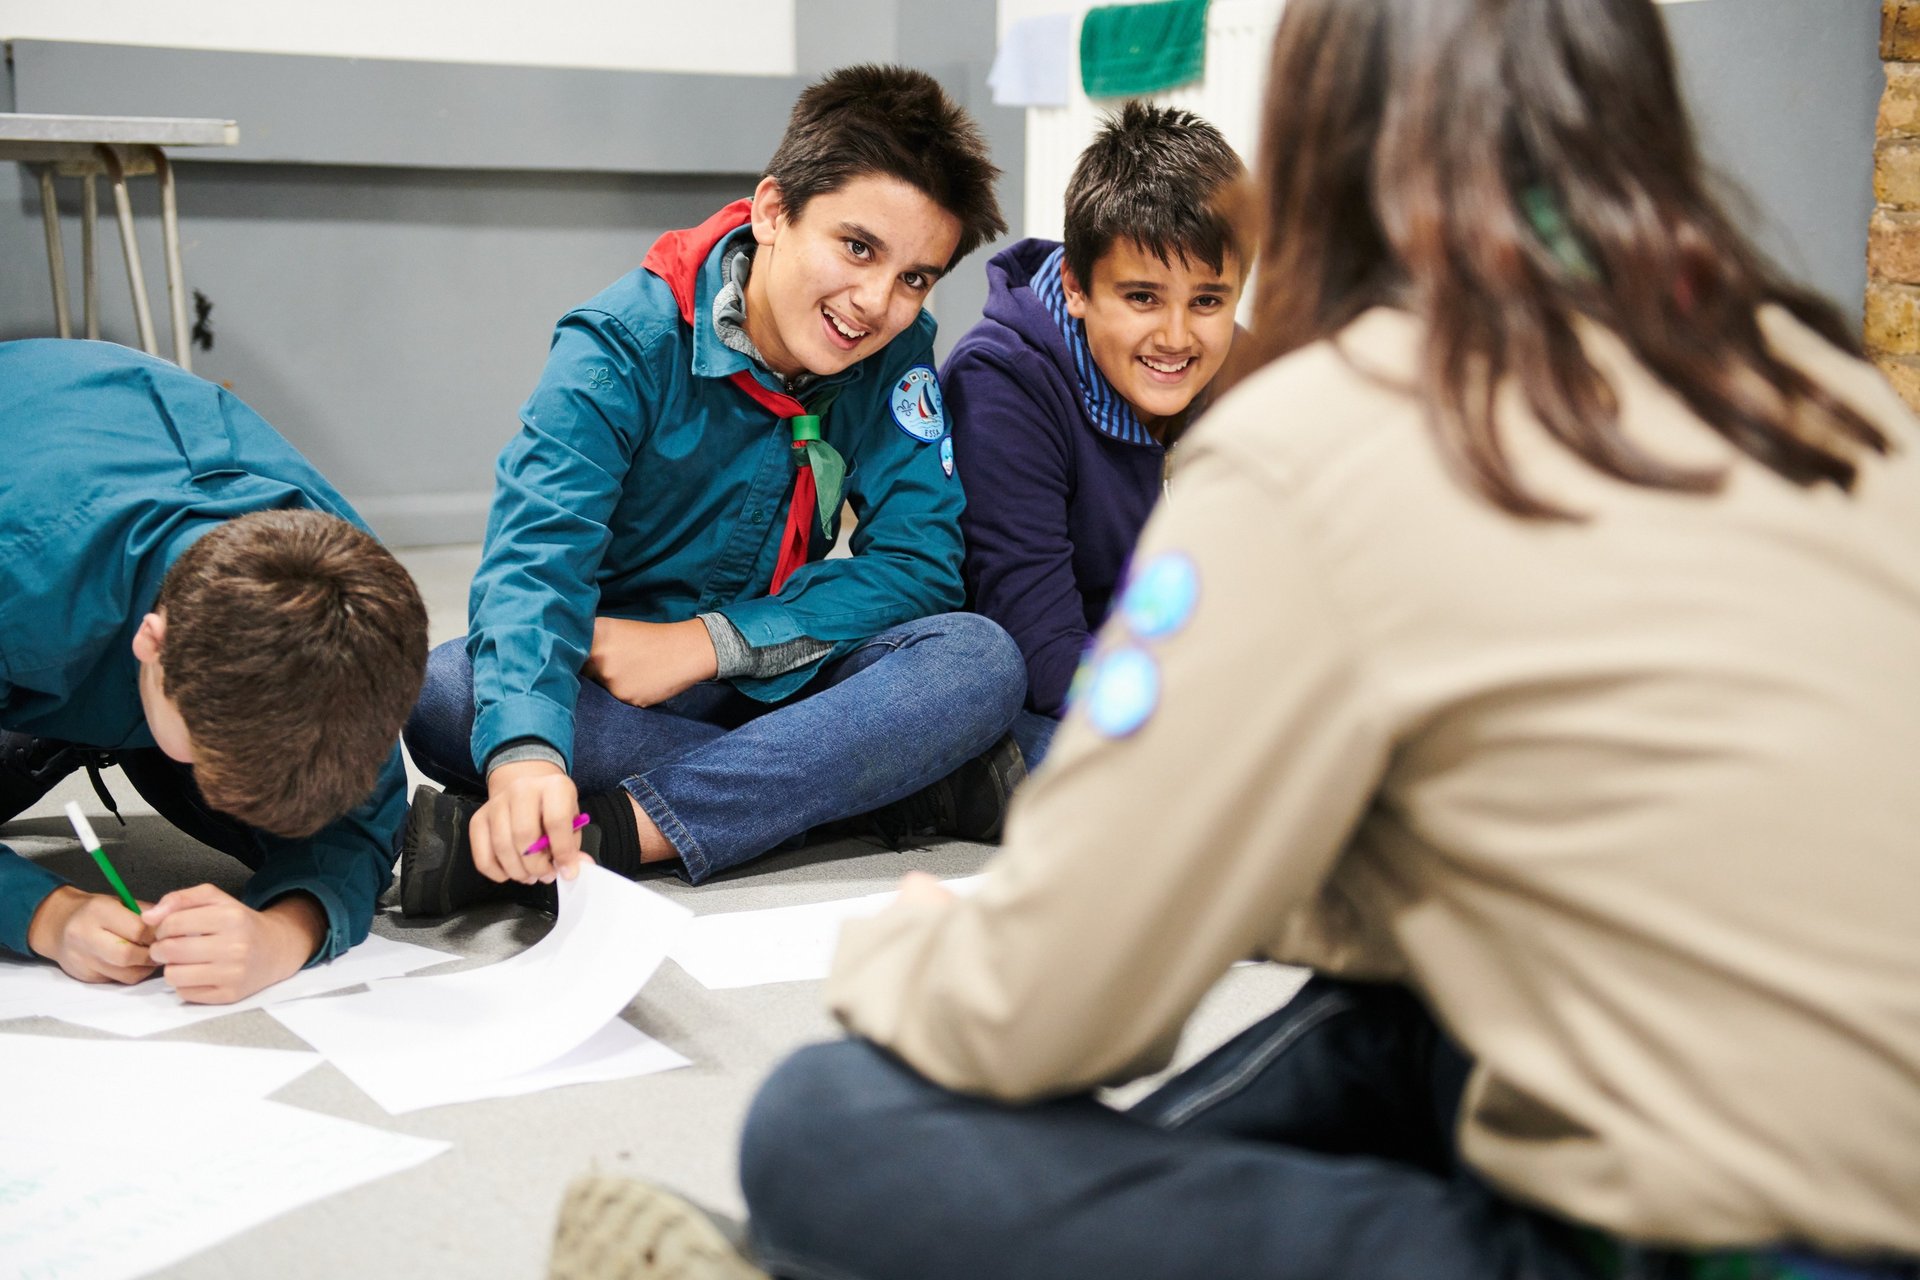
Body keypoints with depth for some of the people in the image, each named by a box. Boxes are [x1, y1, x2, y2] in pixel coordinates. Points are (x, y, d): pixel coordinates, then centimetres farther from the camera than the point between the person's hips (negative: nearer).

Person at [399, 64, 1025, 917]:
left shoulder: (899, 356, -5)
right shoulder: (627, 344, -16)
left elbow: (919, 561, -11)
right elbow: (536, 551, -29)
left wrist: (708, 640, -22)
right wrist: (524, 751, -49)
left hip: (776, 683, 2)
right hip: (613, 697, -1)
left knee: (981, 661, -25)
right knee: (438, 694, -32)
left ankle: (616, 833, -36)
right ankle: (910, 784, -34)